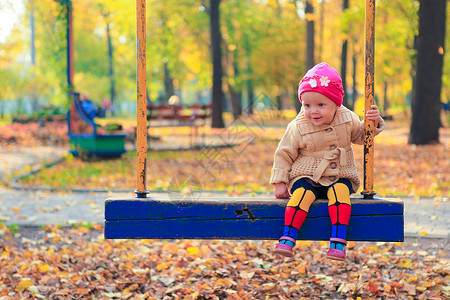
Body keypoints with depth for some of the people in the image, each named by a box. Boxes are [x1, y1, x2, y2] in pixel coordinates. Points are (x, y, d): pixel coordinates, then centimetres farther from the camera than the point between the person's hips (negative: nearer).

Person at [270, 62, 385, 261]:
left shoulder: (347, 119, 2)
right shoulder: (297, 128, -6)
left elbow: (360, 136, 20)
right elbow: (284, 155, 2)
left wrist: (373, 123, 0)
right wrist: (279, 183, -2)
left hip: (339, 177, 1)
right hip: (306, 177, -1)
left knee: (340, 191, -32)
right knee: (302, 193, -33)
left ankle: (338, 240, -36)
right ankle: (288, 238, -34)